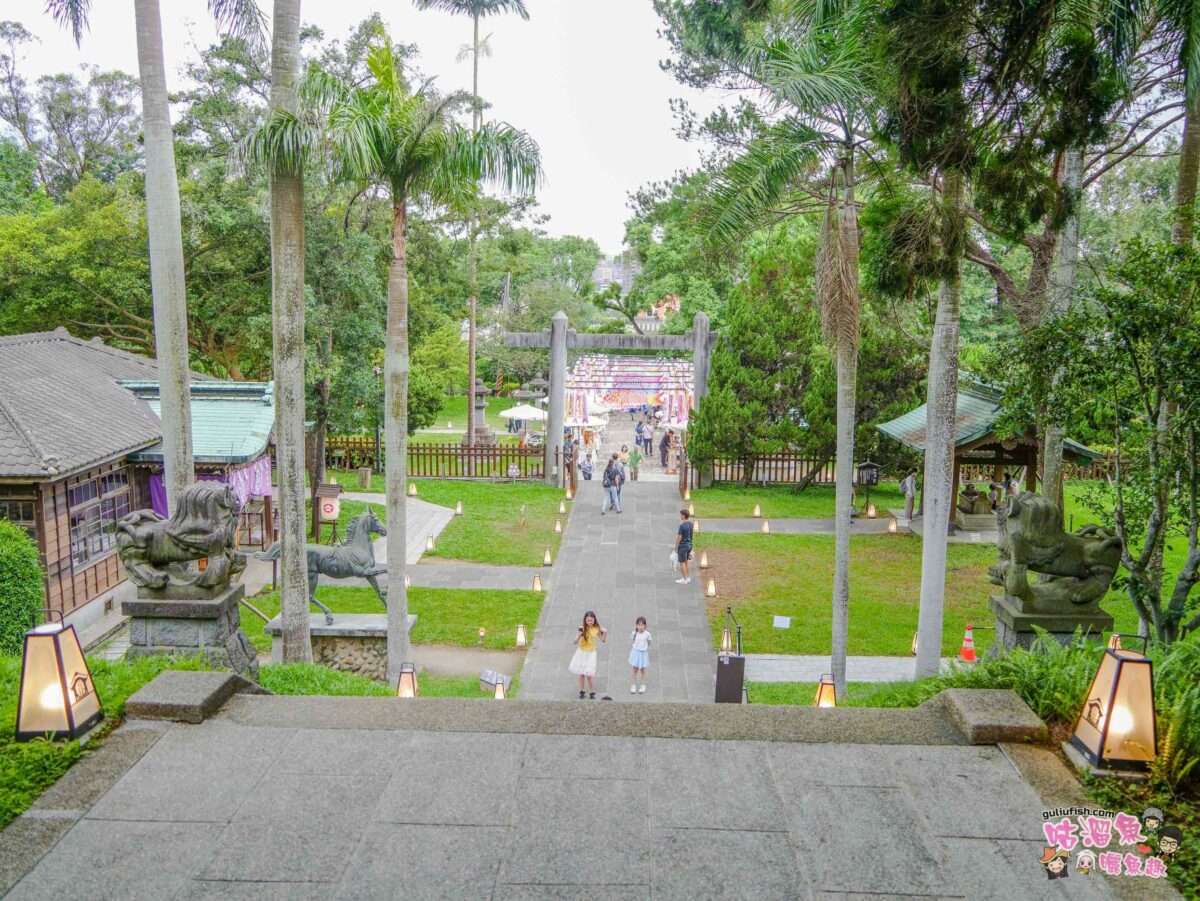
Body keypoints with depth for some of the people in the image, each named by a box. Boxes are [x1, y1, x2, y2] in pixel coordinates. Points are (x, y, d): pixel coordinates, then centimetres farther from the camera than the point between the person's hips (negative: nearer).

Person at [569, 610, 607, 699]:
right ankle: (581, 692, 23)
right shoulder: (581, 628, -10)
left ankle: (592, 693, 7)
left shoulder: (596, 629, -7)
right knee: (581, 674, 10)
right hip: (581, 652, 1)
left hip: (591, 654, -1)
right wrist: (579, 636, -30)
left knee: (589, 675, -6)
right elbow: (575, 642, -11)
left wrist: (605, 633, -12)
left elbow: (603, 640, 6)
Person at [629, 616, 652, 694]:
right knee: (635, 669, 9)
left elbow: (649, 643, 2)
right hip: (635, 652, 1)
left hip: (643, 653, -1)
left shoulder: (647, 634, -14)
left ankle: (643, 685, 30)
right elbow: (633, 641, 3)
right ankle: (634, 684, 25)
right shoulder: (634, 633, -12)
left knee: (642, 669, 12)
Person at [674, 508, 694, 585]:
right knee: (685, 562, 19)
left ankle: (684, 579, 7)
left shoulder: (682, 526, -21)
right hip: (689, 545, 8)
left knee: (682, 562, 2)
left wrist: (676, 547, -8)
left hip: (682, 546, -8)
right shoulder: (691, 524, 3)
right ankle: (687, 577, 25)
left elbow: (679, 538, -18)